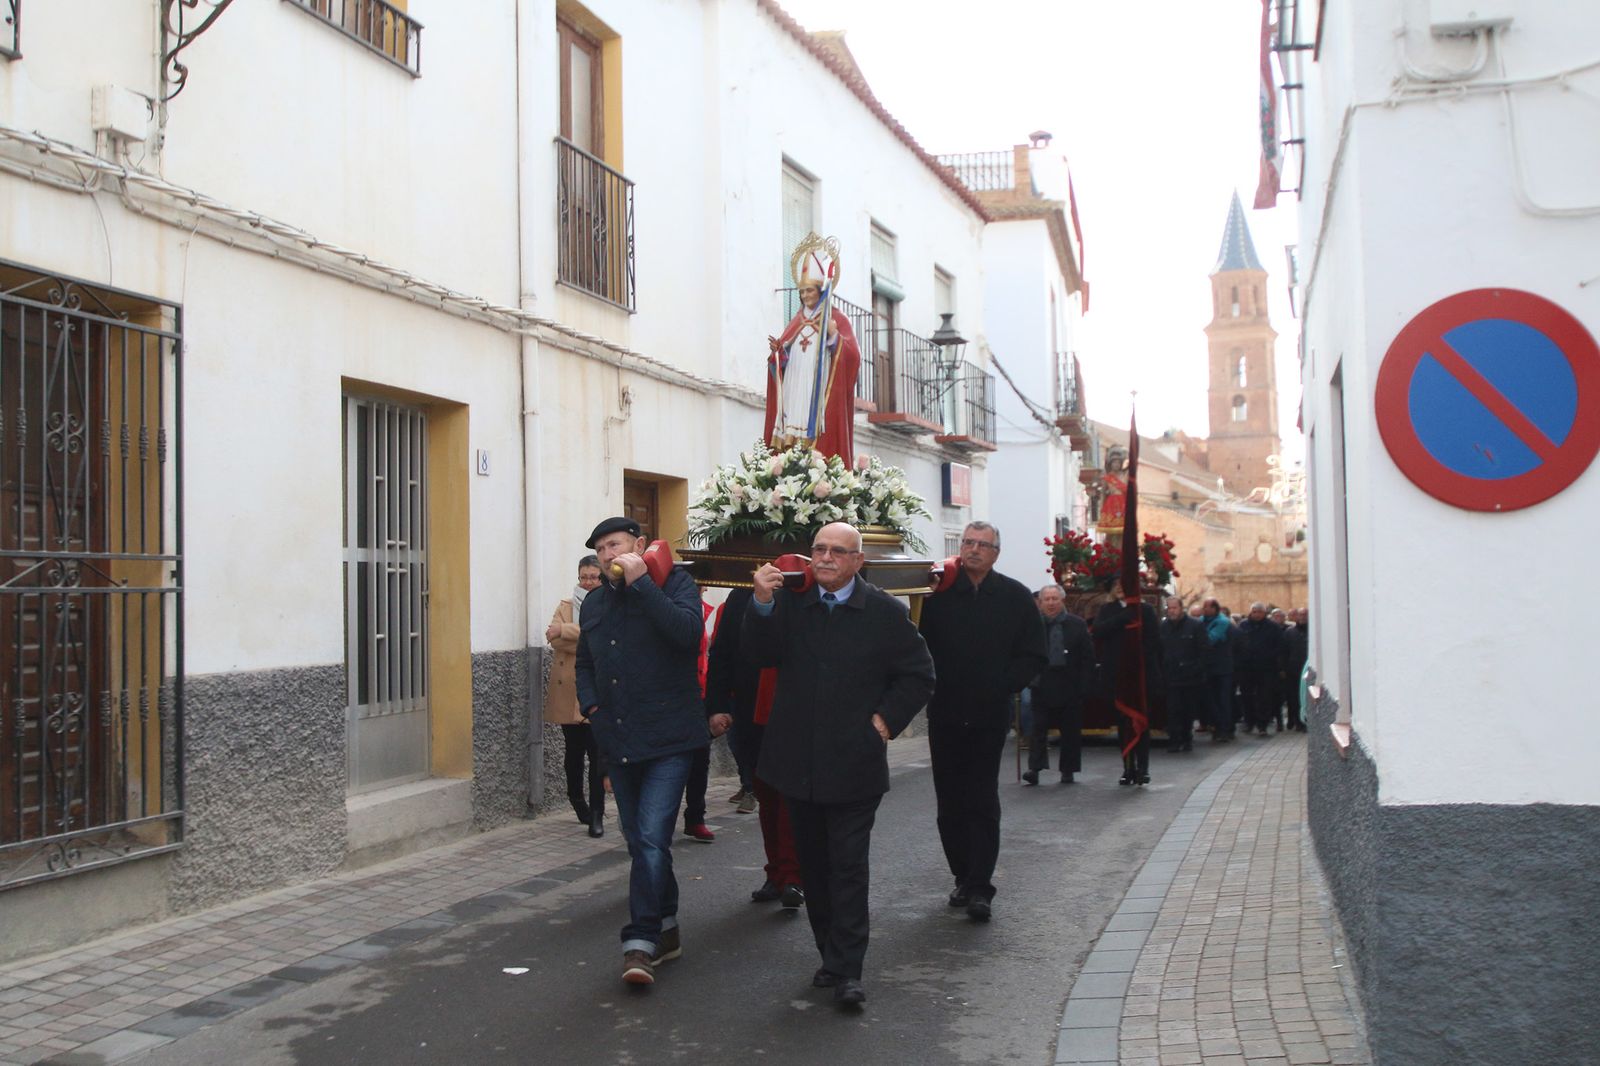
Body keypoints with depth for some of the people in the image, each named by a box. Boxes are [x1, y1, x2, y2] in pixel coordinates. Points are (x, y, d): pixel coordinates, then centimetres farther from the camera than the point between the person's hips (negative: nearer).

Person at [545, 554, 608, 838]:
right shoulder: (565, 607, 11)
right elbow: (555, 640, -7)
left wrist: (566, 631, -19)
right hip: (568, 691, 3)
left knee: (598, 753, -9)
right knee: (574, 751, 13)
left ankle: (596, 815, -4)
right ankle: (577, 799, 37)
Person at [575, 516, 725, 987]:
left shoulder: (674, 583, -4)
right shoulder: (594, 602, 15)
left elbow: (688, 630, -23)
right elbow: (584, 662, 25)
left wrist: (640, 582, -22)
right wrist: (592, 706, 7)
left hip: (668, 739, -7)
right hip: (617, 741, 7)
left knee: (652, 839, -14)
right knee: (640, 842, 14)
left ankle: (641, 943, -11)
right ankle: (666, 929, 28)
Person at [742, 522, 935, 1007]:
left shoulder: (886, 612, -2)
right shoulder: (789, 602, 4)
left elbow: (919, 674, 4)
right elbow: (758, 654, -6)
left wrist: (886, 718, -5)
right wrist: (761, 603, -19)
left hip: (853, 763, -3)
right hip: (798, 762, 3)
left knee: (848, 866, -3)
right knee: (813, 864, 12)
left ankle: (847, 970, 2)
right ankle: (831, 954, 24)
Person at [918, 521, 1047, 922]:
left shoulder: (1015, 597, 2)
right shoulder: (937, 592, 2)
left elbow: (1033, 656, 4)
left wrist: (1001, 686, -7)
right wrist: (933, 683, -9)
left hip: (989, 716, -2)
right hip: (944, 715, 2)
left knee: (982, 803, -4)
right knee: (950, 803, 9)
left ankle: (980, 888, -2)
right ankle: (964, 877, 22)